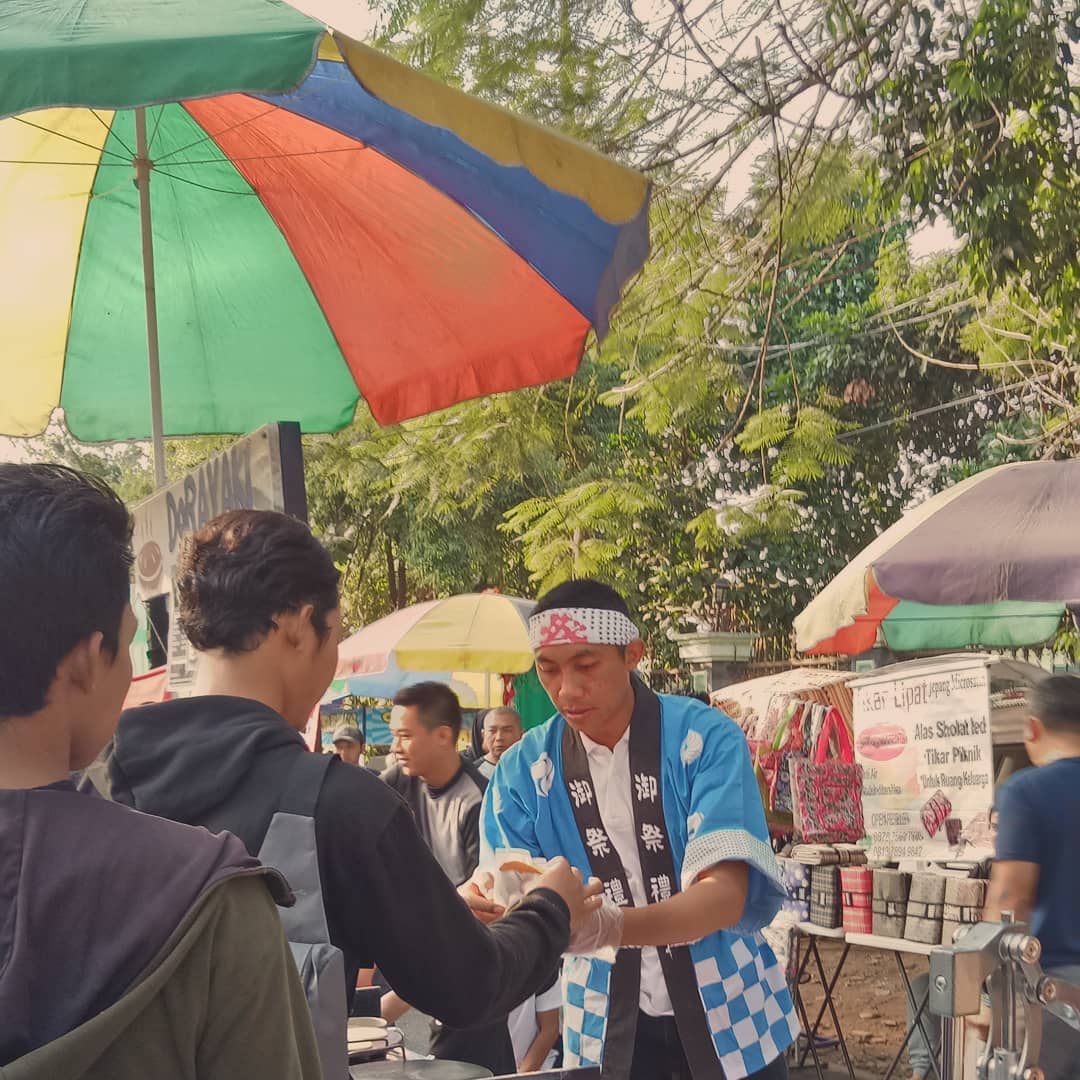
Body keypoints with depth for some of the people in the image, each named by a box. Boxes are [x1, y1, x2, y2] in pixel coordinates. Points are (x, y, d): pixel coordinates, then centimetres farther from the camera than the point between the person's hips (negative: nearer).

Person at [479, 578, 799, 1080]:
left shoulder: (706, 739, -16)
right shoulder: (523, 770, -7)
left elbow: (726, 894, -26)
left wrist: (607, 927, -44)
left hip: (726, 1013, -2)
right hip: (604, 1023, 2)